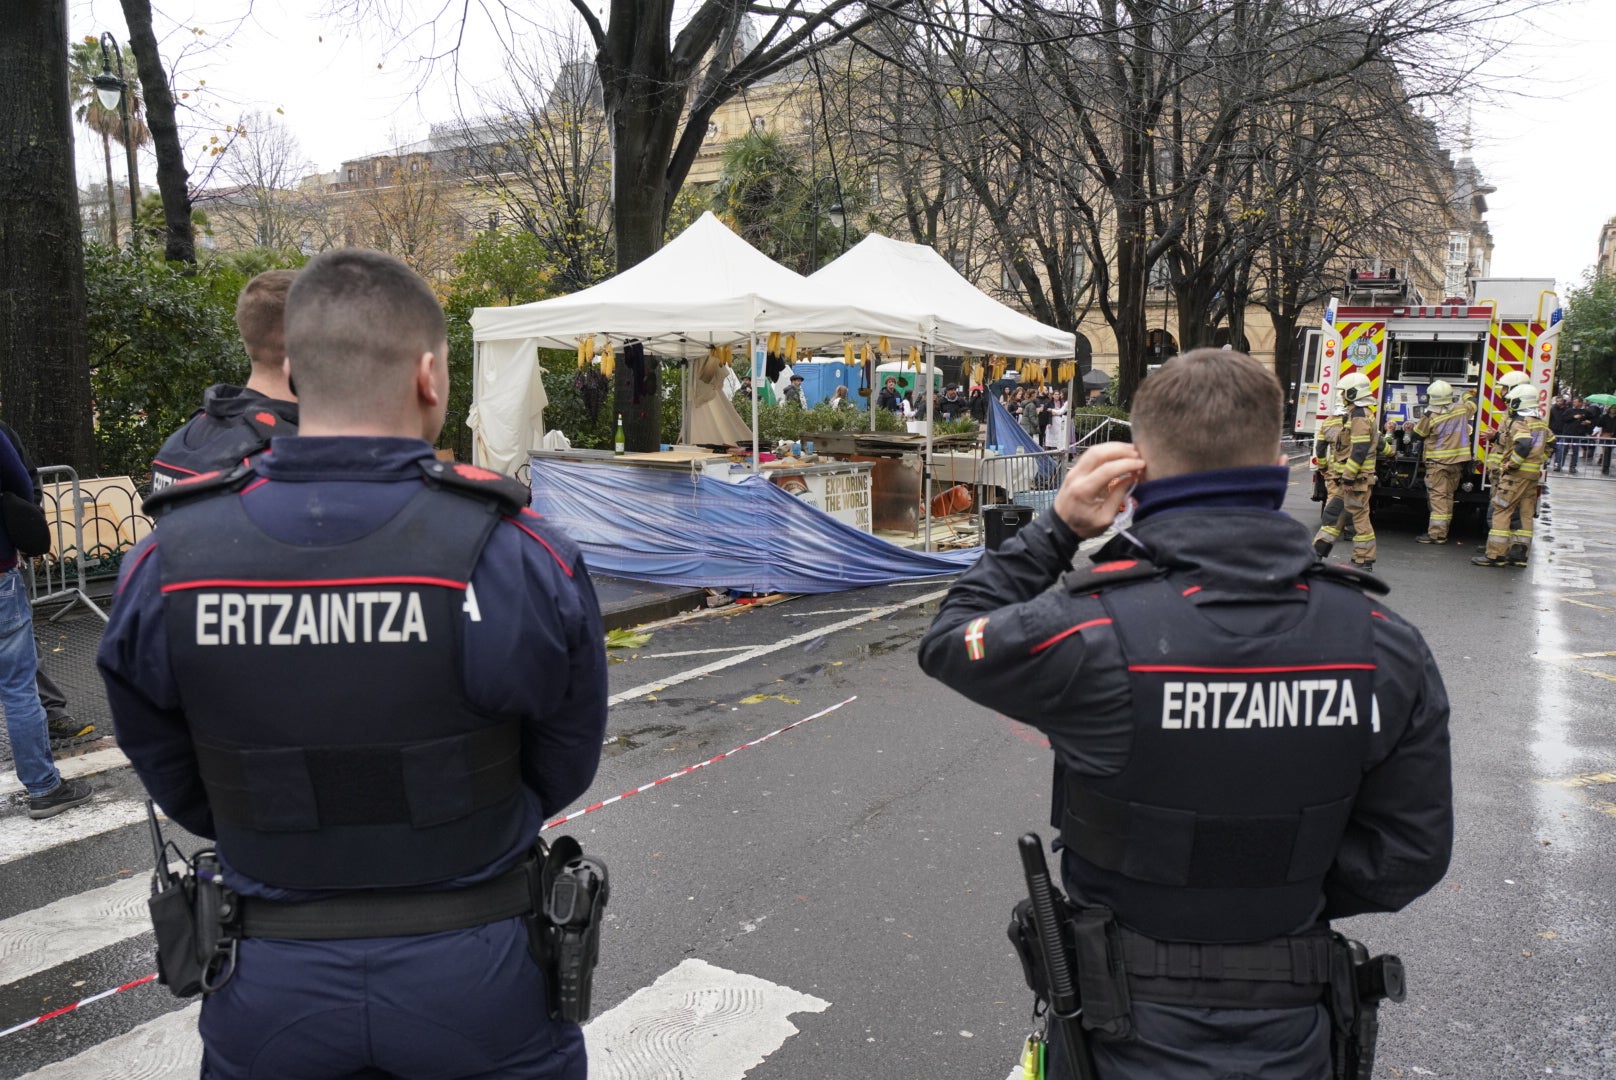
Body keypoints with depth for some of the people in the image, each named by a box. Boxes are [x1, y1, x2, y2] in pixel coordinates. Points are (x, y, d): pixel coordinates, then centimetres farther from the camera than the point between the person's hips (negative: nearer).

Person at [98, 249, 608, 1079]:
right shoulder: (519, 560, -21)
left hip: (269, 990, 2)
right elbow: (559, 776, -8)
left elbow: (182, 793, 0)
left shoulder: (163, 569, -12)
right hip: (477, 980, -1)